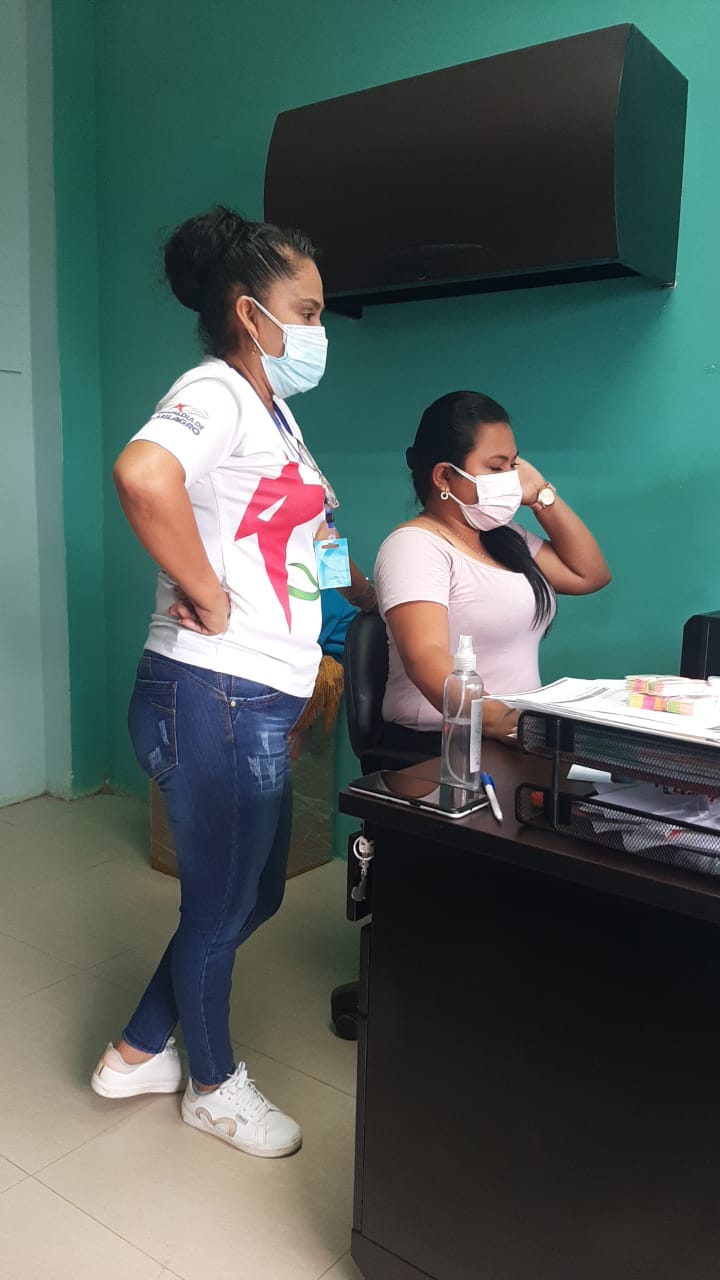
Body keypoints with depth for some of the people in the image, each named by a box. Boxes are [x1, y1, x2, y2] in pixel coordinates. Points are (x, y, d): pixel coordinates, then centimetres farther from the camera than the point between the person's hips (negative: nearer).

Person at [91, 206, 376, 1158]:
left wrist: (379, 594, 15)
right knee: (220, 907, 11)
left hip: (261, 704, 10)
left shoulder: (274, 409, 17)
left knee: (255, 896, 22)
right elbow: (143, 476, -36)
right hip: (214, 697, -10)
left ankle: (139, 1053, 42)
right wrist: (208, 600, -25)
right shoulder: (216, 392, -14)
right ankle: (213, 1086, 37)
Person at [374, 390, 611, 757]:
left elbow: (590, 575, 19)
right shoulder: (415, 546, -11)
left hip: (519, 732, 8)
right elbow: (426, 657, -25)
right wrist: (496, 721, -41)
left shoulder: (505, 538, 16)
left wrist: (542, 495, 11)